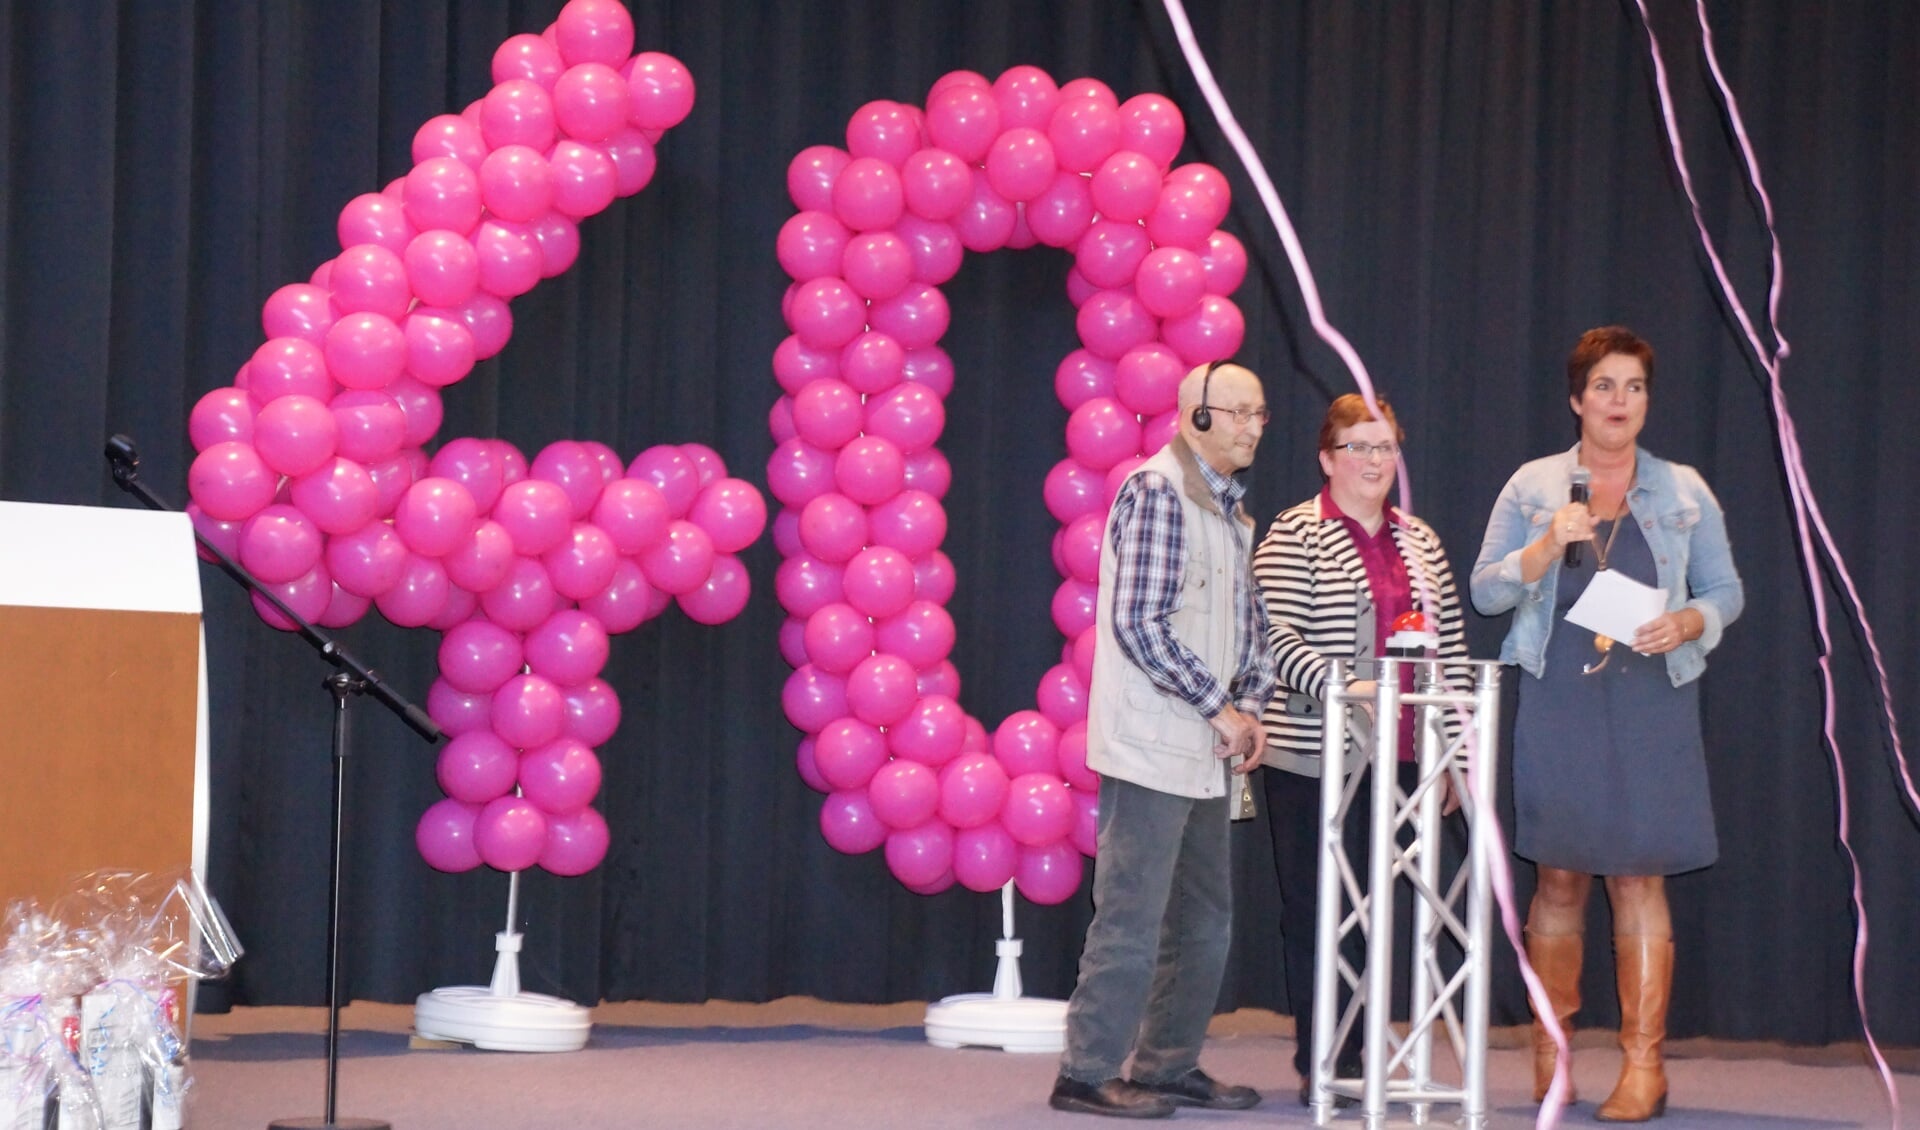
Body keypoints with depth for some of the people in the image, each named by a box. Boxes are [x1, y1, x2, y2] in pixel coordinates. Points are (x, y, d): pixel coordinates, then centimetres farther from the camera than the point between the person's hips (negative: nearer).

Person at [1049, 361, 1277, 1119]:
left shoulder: (1228, 508, 16)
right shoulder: (1157, 491, -11)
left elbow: (1246, 622, 22)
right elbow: (1139, 623, -18)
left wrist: (1250, 703, 4)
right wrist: (1221, 709, -13)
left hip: (1203, 753, 9)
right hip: (1152, 744, -9)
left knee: (1204, 919, 13)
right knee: (1132, 916, -8)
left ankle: (1168, 1065, 21)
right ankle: (1088, 1074, -3)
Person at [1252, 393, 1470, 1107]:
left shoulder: (1420, 542, 15)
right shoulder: (1296, 535, -1)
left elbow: (1451, 647, 16)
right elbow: (1278, 634, -11)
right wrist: (1340, 689, -25)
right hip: (1315, 756, -5)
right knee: (1316, 910, -1)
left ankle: (1354, 1060, 11)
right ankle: (1318, 1066, 4)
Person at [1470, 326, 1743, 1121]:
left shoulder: (1684, 493, 9)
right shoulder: (1533, 488, 8)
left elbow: (1726, 591, 12)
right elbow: (1486, 590, 3)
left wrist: (1687, 623, -9)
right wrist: (1547, 546, -13)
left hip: (1650, 705, 0)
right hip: (1558, 705, 0)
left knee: (1639, 876, -5)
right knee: (1559, 875, 4)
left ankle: (1644, 1062, -4)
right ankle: (1550, 1052, 16)